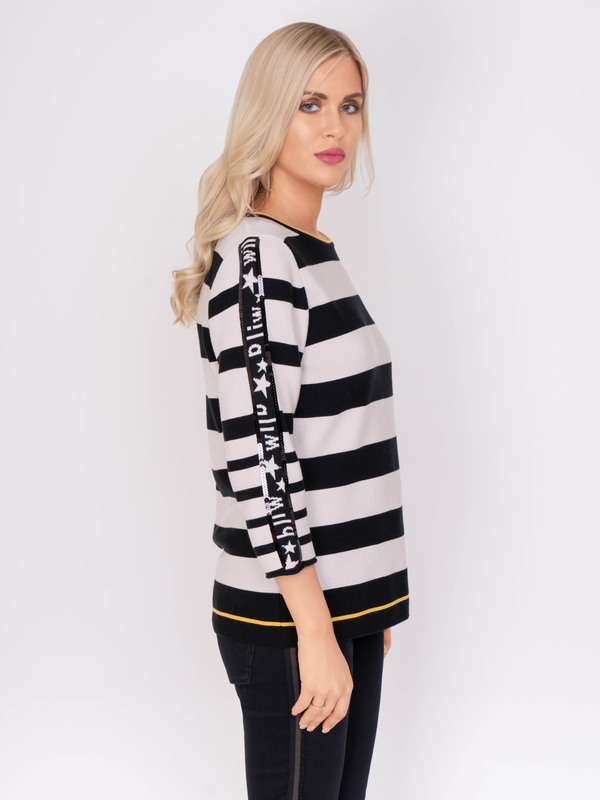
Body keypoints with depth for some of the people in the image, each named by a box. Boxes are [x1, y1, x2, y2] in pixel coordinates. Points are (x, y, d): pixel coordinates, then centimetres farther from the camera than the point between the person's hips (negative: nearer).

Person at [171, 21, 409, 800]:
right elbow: (254, 452, -20)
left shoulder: (312, 253, 14)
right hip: (290, 618, -8)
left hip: (346, 600, 8)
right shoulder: (255, 256, -14)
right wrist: (316, 628, -19)